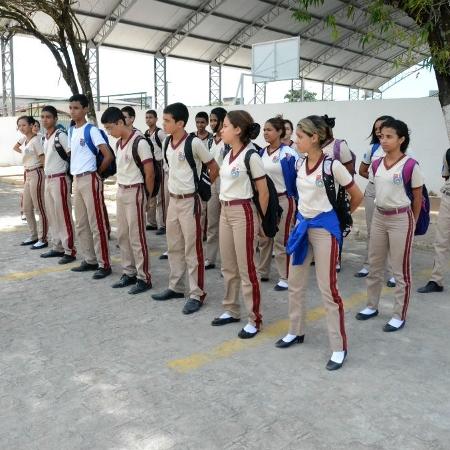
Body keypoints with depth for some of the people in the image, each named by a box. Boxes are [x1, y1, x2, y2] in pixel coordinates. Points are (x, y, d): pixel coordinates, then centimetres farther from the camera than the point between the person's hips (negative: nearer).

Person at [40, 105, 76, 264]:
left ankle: (70, 251, 1)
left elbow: (72, 154, -16)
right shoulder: (45, 137, 14)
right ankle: (57, 247, 22)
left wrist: (69, 171, -11)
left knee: (64, 216, -5)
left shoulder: (60, 135, -12)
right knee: (52, 216, 13)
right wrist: (47, 176, 16)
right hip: (48, 179, 9)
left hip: (60, 179, -9)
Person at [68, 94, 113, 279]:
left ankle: (104, 264, 1)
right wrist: (73, 171, 11)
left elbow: (108, 156, -17)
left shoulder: (92, 130, -11)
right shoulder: (71, 130, 13)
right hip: (76, 180, 9)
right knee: (81, 224, 12)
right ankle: (90, 260, 23)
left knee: (96, 224, -6)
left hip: (90, 180, -8)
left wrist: (97, 172, -4)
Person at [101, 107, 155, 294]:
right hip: (121, 191, 8)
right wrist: (120, 189, 10)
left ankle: (144, 278, 6)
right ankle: (129, 273, 23)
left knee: (137, 237, -4)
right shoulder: (119, 143, 10)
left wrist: (146, 196, -4)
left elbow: (150, 173, -13)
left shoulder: (140, 142, -16)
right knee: (122, 235, 12)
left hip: (135, 192, -8)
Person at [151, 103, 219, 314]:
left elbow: (214, 168, -7)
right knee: (174, 247, 15)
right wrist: (174, 188, 15)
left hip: (189, 201, -8)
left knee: (192, 249, -1)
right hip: (173, 200, 8)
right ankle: (176, 287, 29)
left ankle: (197, 294, 9)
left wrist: (201, 187, 0)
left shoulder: (194, 143, -15)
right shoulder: (168, 142, 6)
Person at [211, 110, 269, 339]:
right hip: (225, 211, 8)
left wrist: (259, 219, -3)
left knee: (246, 269, -1)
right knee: (228, 267, 15)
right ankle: (231, 310, 30)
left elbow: (264, 192, -11)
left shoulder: (251, 155, -15)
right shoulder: (228, 154, 9)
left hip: (243, 213, -8)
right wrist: (226, 207, 15)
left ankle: (254, 320, 10)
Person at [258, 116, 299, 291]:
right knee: (263, 238, 13)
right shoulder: (261, 153, 7)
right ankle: (262, 272, 26)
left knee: (281, 240, -1)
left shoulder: (288, 153, -11)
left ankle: (285, 278, 8)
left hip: (283, 200, -6)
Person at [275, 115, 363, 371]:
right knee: (295, 283, 13)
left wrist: (340, 216, 5)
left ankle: (340, 347, 9)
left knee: (328, 289, -3)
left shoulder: (332, 165, -16)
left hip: (325, 228, -7)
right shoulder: (299, 164, 3)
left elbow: (357, 196, -5)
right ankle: (296, 332, 31)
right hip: (303, 225, 7)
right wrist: (304, 217, 13)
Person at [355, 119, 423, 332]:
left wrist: (413, 223, 3)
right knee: (374, 265, 15)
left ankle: (399, 316, 15)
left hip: (400, 219, -6)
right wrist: (382, 210, 9)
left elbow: (417, 197, -4)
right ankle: (372, 306, 31)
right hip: (379, 217, 6)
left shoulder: (410, 165, -13)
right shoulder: (376, 165, 2)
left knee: (401, 269, 4)